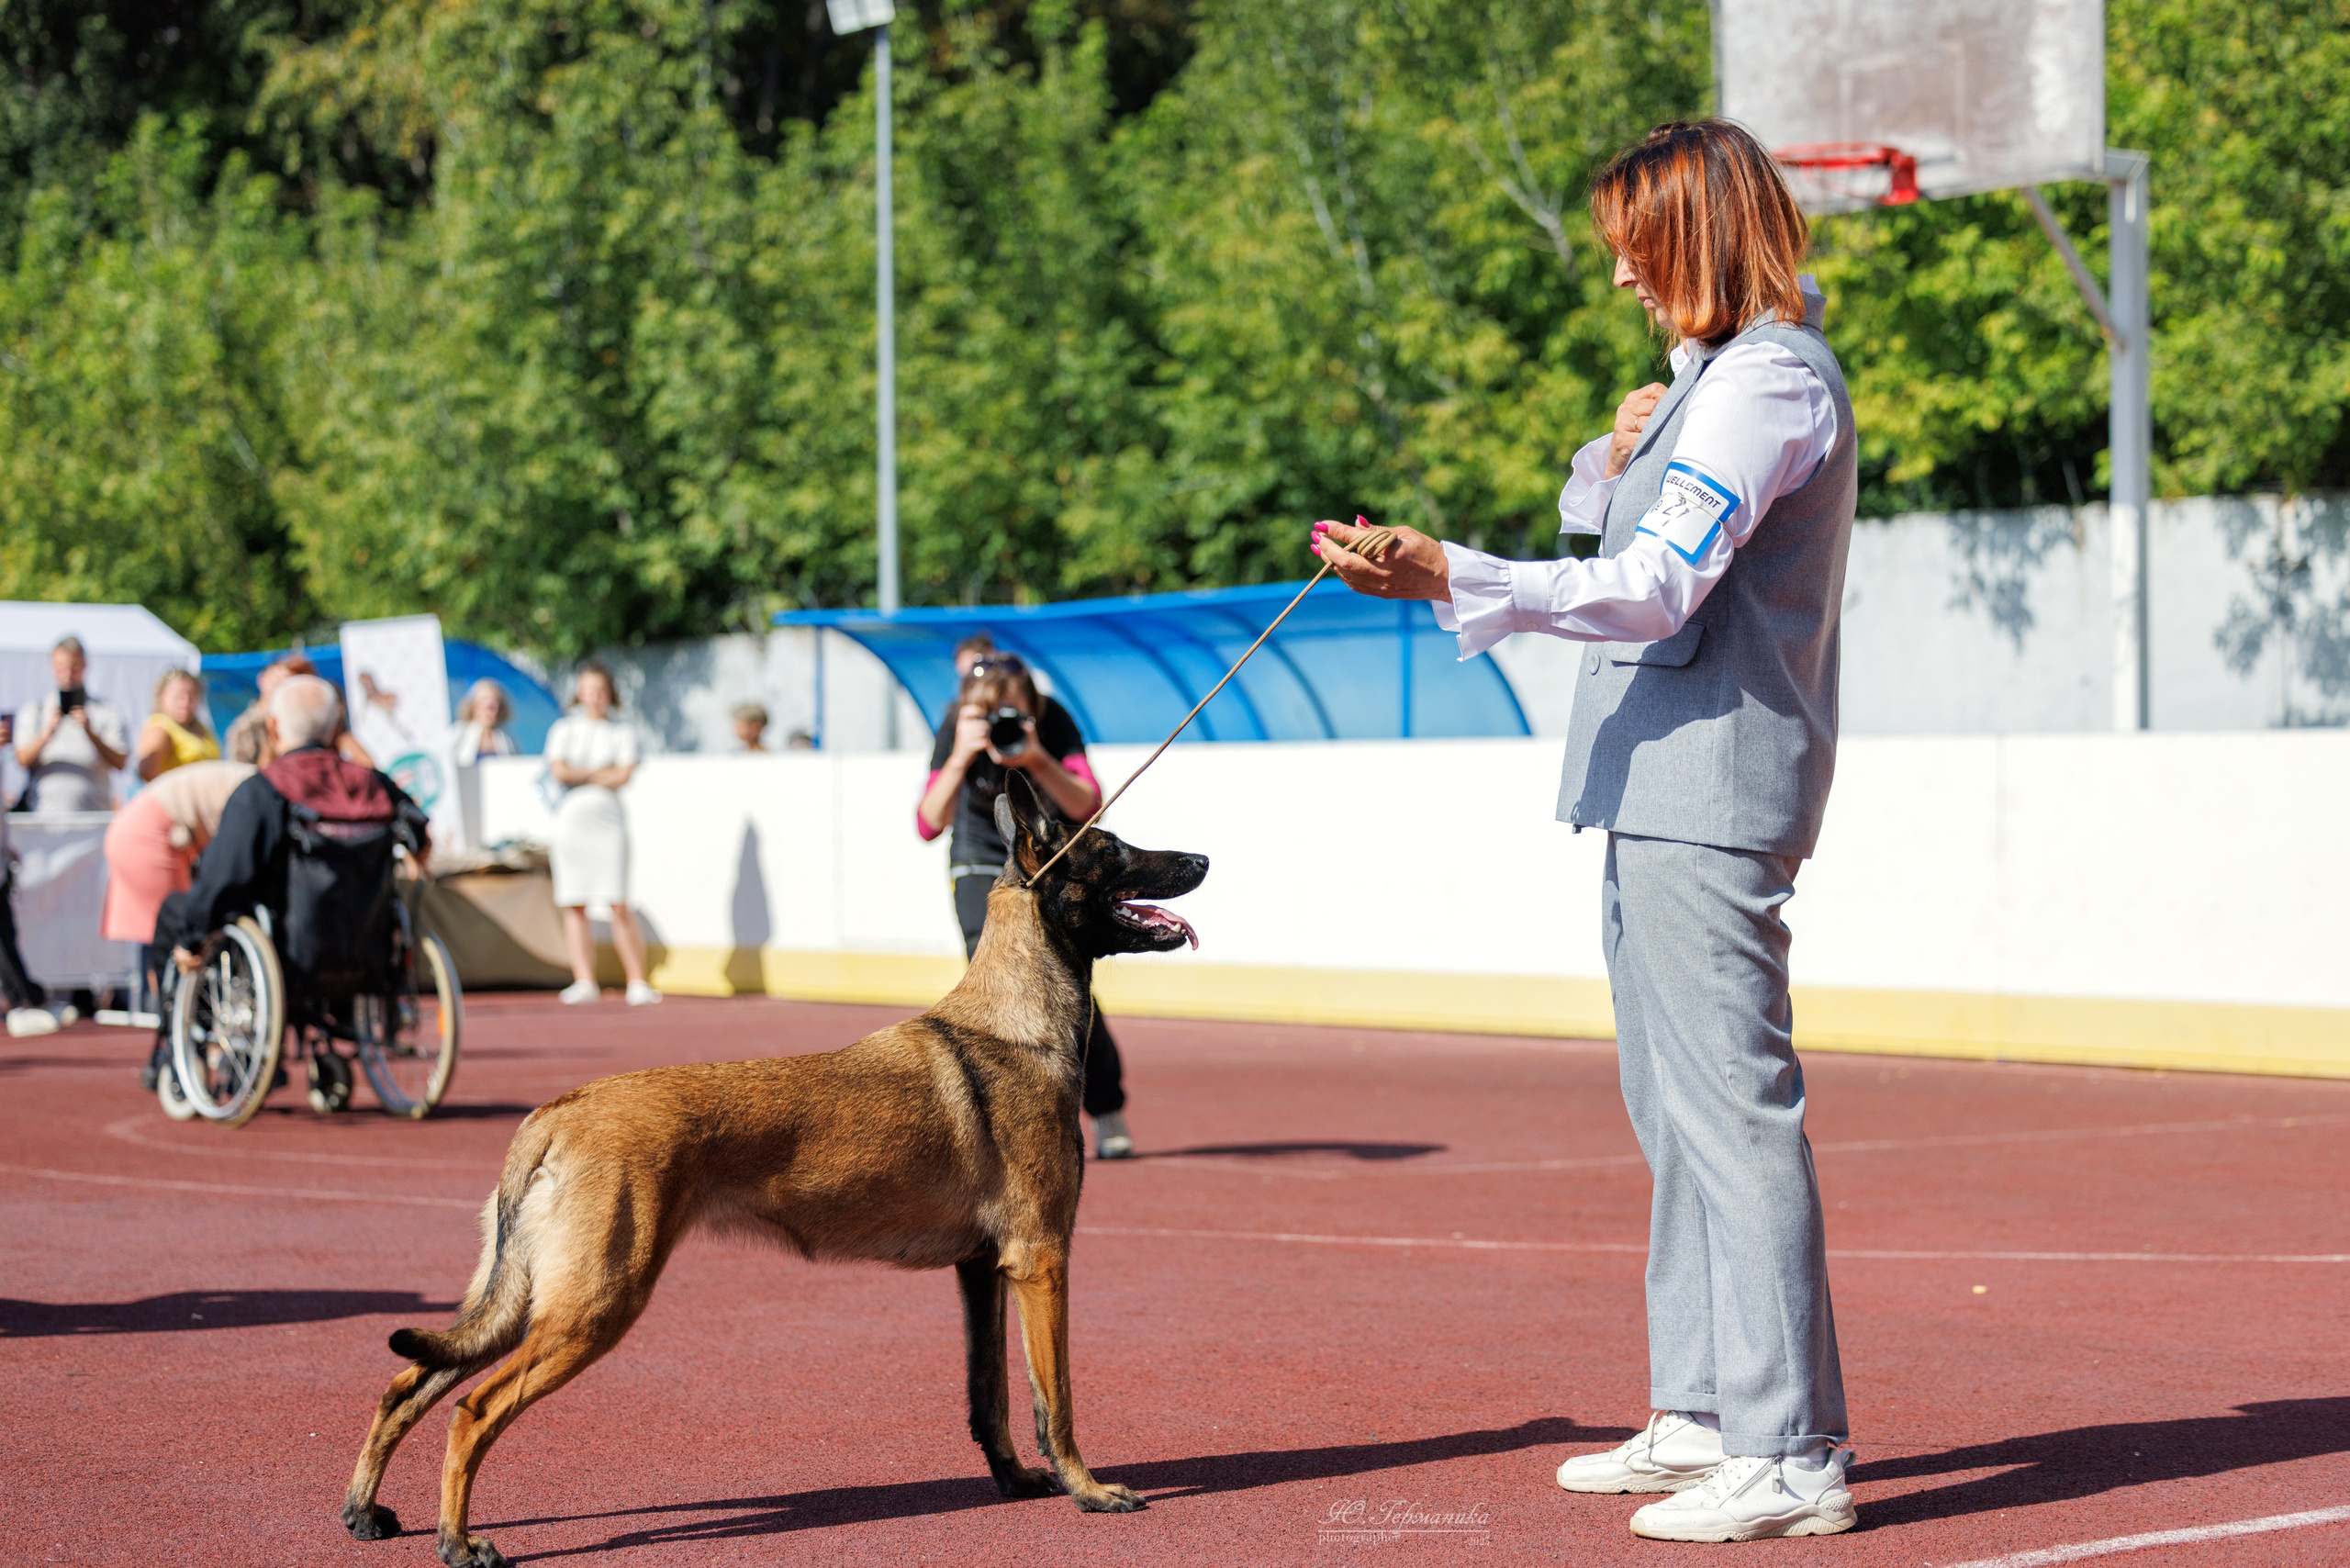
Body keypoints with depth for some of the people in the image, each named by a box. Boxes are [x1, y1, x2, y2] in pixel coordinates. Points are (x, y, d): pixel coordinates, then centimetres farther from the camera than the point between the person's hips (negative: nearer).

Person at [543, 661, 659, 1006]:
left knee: (619, 906, -8)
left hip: (608, 821, -2)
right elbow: (559, 771, -2)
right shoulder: (564, 729, 12)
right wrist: (600, 773, 0)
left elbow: (623, 776, -4)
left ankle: (638, 982, -7)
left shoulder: (622, 732, 10)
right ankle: (584, 981, 1)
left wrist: (582, 775, -2)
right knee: (574, 906, -2)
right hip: (570, 820, 2)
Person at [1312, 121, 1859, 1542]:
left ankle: (1794, 1456, -11)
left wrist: (1450, 580, -30)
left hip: (1711, 795, -11)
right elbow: (1616, 537, 26)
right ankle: (1703, 1419, 23)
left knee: (1735, 1109, -12)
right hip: (1665, 789, 11)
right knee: (1679, 1118, 15)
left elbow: (1657, 591, -22)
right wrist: (1617, 460, 5)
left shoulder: (1771, 381, -13)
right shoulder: (1722, 372, 21)